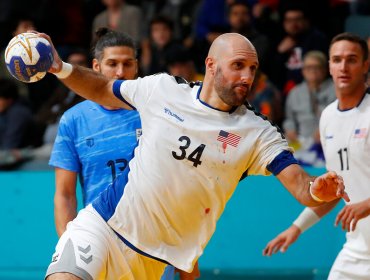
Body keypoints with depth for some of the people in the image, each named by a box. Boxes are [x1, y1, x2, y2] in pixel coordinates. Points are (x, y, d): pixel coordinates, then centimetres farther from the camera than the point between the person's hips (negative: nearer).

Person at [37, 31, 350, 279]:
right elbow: (102, 90, 15)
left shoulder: (258, 133, -5)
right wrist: (61, 68, 0)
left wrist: (317, 190, -38)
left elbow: (299, 184, -16)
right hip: (101, 224, -1)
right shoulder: (163, 89, -1)